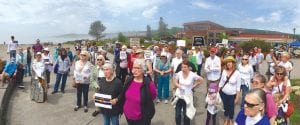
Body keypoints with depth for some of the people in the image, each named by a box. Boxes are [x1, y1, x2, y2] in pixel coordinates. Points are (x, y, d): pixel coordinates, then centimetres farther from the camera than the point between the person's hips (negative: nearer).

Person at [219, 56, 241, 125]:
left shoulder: (237, 73, -16)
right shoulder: (224, 71, -7)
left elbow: (238, 87, -11)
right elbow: (221, 82, 2)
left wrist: (237, 97, -9)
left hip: (232, 95, -2)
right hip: (223, 93, 3)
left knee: (231, 108, 14)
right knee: (225, 106, 19)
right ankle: (226, 119, 44)